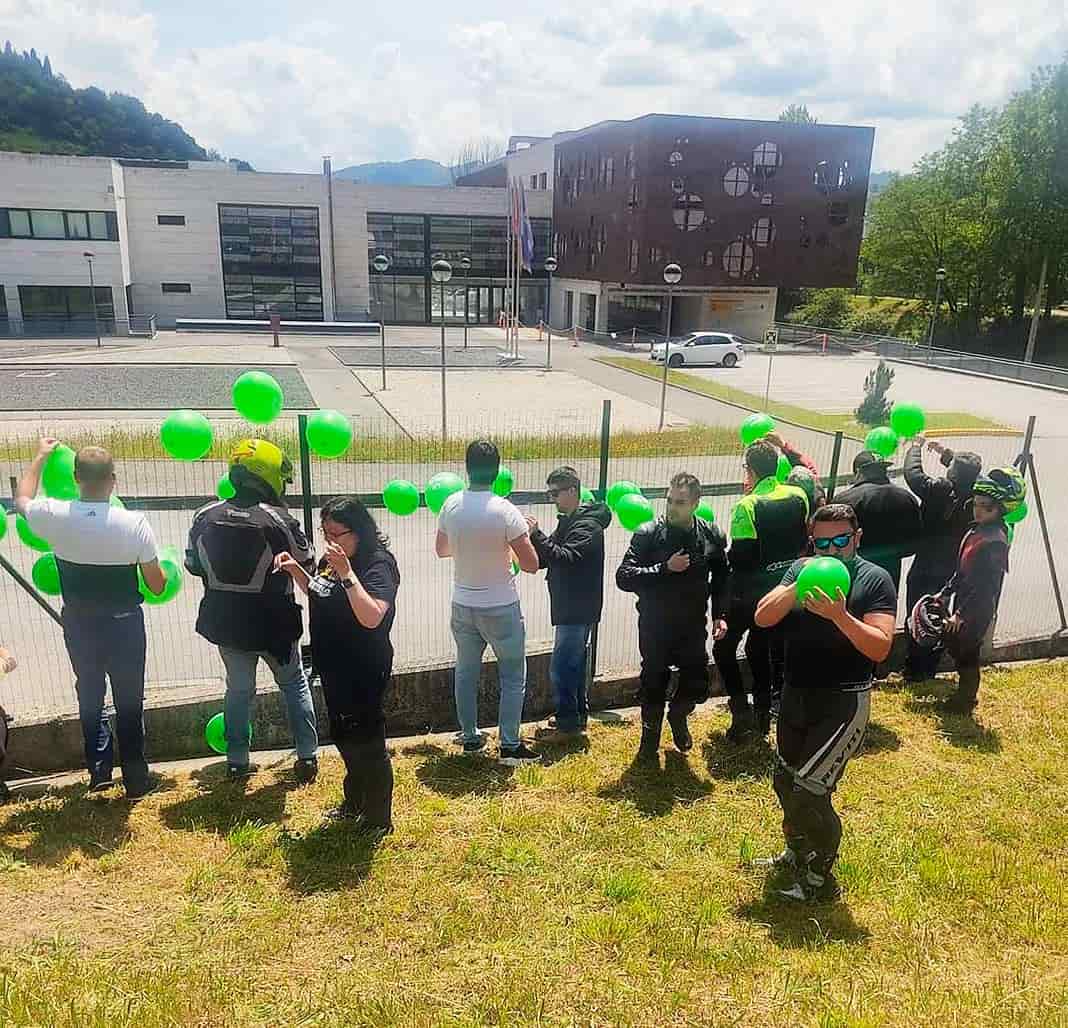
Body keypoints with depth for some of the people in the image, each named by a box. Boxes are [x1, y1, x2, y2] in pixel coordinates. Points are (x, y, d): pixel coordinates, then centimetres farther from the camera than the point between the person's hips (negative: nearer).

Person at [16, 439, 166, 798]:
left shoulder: (55, 516, -15)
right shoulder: (134, 523, -21)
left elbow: (22, 499, 12)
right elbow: (157, 585, -12)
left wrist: (40, 456, 22)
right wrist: (164, 572, 11)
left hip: (79, 624, 2)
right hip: (124, 623, -2)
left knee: (89, 695, 22)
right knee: (129, 700, 12)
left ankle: (99, 768, 26)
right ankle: (135, 778, 22)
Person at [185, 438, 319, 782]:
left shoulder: (205, 517, -5)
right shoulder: (279, 520, -19)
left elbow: (193, 564, 7)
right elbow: (307, 567, -7)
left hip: (226, 622, 3)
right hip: (274, 625, -3)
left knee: (238, 689, 21)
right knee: (294, 684, 17)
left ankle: (237, 761, 26)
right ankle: (307, 757, 19)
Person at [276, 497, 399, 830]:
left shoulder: (378, 564, -22)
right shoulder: (332, 559, 4)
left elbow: (371, 617, -35)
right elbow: (318, 593, 22)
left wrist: (346, 574, -39)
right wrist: (294, 569, 6)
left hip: (363, 672, -9)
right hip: (334, 666, 9)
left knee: (367, 742, 4)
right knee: (345, 739, 23)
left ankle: (378, 820, 21)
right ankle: (355, 803, 44)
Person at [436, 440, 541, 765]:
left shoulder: (451, 505, -6)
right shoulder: (505, 511, -20)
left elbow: (441, 549, 12)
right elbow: (531, 564, -17)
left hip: (463, 605, 5)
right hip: (500, 607, -4)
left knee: (466, 673, 18)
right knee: (513, 677, 10)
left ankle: (470, 738, 29)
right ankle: (510, 745, 13)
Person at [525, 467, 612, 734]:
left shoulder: (588, 525, -16)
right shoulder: (568, 522, 15)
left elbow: (566, 558, -30)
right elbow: (547, 559, 12)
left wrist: (537, 535, -30)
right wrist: (533, 537, -5)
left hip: (579, 609, -10)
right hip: (570, 608, 10)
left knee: (560, 668, -7)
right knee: (573, 665, 17)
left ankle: (568, 722, 3)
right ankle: (578, 715, 28)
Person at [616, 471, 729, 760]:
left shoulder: (712, 536, -3)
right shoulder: (648, 534, -13)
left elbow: (721, 578, 11)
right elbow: (624, 577, -19)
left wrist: (720, 614, 2)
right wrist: (665, 568, -26)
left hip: (693, 628, 2)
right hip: (655, 628, -2)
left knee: (697, 687, 6)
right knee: (654, 687, 10)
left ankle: (678, 715, 41)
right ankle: (650, 741, 35)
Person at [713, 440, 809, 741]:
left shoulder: (747, 505, -21)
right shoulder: (798, 496, -3)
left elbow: (740, 555, -20)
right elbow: (804, 538, 8)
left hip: (749, 592, -6)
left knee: (724, 648, 10)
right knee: (760, 646, 21)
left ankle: (741, 711, 1)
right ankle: (762, 712, 26)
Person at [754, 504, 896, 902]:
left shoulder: (875, 579, -11)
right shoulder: (801, 569, 1)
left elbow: (880, 648, -18)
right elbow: (763, 618, -8)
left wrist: (840, 616, -31)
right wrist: (797, 587, -22)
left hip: (844, 702, -6)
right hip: (796, 695, 6)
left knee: (808, 789, -9)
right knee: (785, 782, 20)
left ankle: (820, 880, 14)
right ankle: (798, 853, 45)